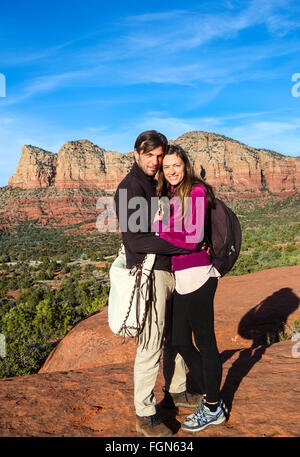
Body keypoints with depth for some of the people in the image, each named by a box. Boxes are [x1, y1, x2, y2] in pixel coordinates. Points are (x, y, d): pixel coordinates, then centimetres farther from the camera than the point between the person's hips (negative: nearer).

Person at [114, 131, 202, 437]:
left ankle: (178, 391, 38)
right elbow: (136, 240, -22)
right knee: (151, 343, -3)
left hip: (169, 271, 9)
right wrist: (187, 245, -21)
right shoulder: (129, 188, -12)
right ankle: (145, 416, 13)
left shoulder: (154, 185, 15)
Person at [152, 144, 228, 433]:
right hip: (181, 277, 8)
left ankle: (213, 409, 27)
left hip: (196, 276, -8)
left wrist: (160, 228, -11)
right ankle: (209, 397, 35)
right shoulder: (168, 195, 14)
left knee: (204, 341, 6)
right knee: (181, 342, 15)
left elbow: (194, 237, -16)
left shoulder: (196, 192, -8)